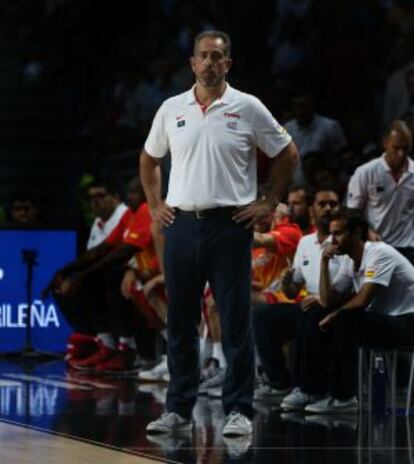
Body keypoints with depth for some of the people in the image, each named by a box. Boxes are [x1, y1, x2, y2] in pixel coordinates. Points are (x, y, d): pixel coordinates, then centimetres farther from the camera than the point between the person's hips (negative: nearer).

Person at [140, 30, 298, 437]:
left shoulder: (248, 108, -1)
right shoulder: (171, 109, 7)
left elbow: (287, 155, 6)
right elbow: (149, 160, 21)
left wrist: (270, 204, 2)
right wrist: (155, 205, 12)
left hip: (230, 224, -3)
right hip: (181, 223, 3)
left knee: (236, 323, -3)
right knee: (180, 322, 7)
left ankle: (238, 410, 2)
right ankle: (178, 409, 14)